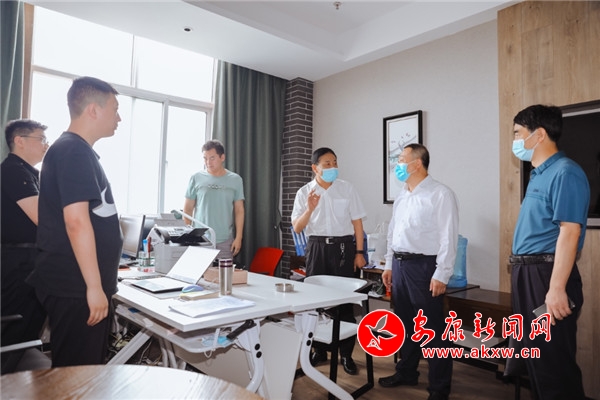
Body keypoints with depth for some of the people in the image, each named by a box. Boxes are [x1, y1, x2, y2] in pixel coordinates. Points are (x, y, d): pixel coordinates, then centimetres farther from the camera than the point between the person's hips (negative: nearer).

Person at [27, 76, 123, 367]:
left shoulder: (76, 151, 16)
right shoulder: (74, 151, -15)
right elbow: (76, 221, -24)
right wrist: (94, 285, -22)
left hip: (78, 284, 10)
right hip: (76, 287, -10)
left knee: (87, 372, 18)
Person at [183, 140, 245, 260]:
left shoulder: (235, 180, 4)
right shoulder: (196, 179, 3)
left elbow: (239, 211, 5)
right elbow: (188, 209, 7)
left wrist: (238, 238, 0)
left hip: (225, 241, 0)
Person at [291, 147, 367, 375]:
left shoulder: (346, 188, 1)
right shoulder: (304, 192, 2)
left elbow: (357, 221, 4)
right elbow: (297, 228, 0)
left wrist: (359, 252, -1)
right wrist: (309, 209, -17)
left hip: (343, 246, -1)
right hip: (317, 247, 1)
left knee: (345, 299, 2)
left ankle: (346, 354, 17)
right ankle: (318, 350, 26)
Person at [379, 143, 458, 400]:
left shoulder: (441, 194, -11)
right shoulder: (401, 196, 13)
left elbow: (448, 238, -15)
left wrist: (441, 275, -17)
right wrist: (389, 265, 15)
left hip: (424, 266, -7)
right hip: (399, 264, 7)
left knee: (432, 329, 4)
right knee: (405, 324, 19)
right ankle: (406, 372, 36)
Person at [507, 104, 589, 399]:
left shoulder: (564, 172, -14)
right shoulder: (539, 174, 15)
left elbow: (569, 232, -21)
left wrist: (556, 288, -25)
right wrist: (524, 275, 18)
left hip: (546, 274, -10)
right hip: (528, 274, 10)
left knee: (553, 361, 1)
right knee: (534, 354, 19)